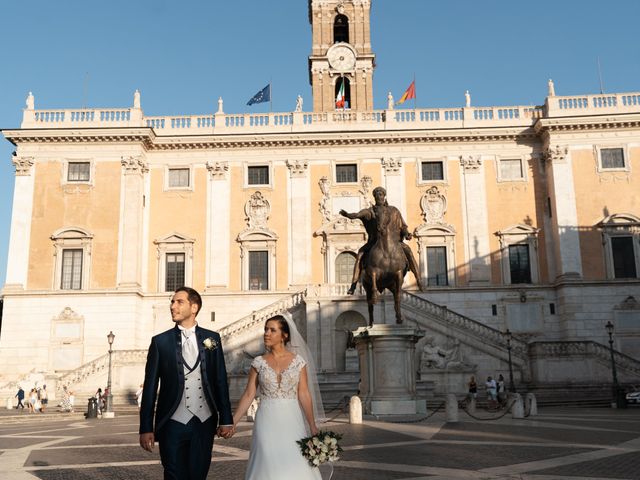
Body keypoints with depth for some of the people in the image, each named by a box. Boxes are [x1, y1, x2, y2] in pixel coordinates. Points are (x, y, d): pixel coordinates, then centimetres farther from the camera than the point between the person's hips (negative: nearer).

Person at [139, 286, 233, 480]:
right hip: (173, 424, -1)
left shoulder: (212, 339, 4)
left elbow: (221, 381, 6)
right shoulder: (160, 341, 1)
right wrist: (146, 429, -2)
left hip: (205, 423, 2)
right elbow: (150, 387, 1)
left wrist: (226, 419, 3)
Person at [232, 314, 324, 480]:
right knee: (268, 466, 2)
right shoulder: (259, 362, 2)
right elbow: (249, 395, 2)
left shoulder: (298, 360, 1)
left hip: (291, 421, 0)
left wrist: (312, 426, -2)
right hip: (267, 422, 1)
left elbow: (304, 394, 1)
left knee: (294, 466, 0)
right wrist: (233, 421, -5)